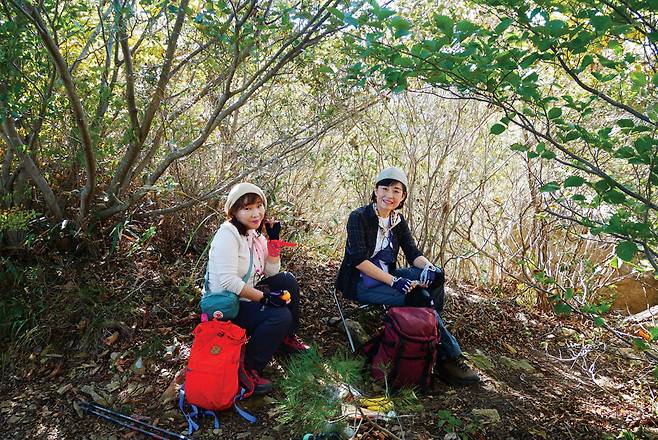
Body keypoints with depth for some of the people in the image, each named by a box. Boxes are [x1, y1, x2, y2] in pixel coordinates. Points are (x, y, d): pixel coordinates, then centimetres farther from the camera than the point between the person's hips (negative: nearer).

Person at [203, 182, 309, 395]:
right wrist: (264, 297, -25)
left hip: (246, 296, 9)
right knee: (281, 316, -22)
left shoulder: (255, 233, 7)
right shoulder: (228, 234, -20)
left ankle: (287, 337, 19)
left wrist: (274, 238, -2)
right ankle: (248, 369, -12)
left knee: (288, 280, 6)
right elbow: (228, 281, -29)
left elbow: (272, 272, 7)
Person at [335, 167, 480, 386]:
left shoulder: (399, 221, 7)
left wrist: (427, 266, -25)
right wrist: (394, 281, -31)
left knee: (435, 276, -18)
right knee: (419, 297, -26)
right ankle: (450, 357, -15)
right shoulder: (359, 217, -13)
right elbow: (359, 260, -22)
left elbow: (413, 253, -1)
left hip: (386, 275, 7)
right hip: (361, 283, -7)